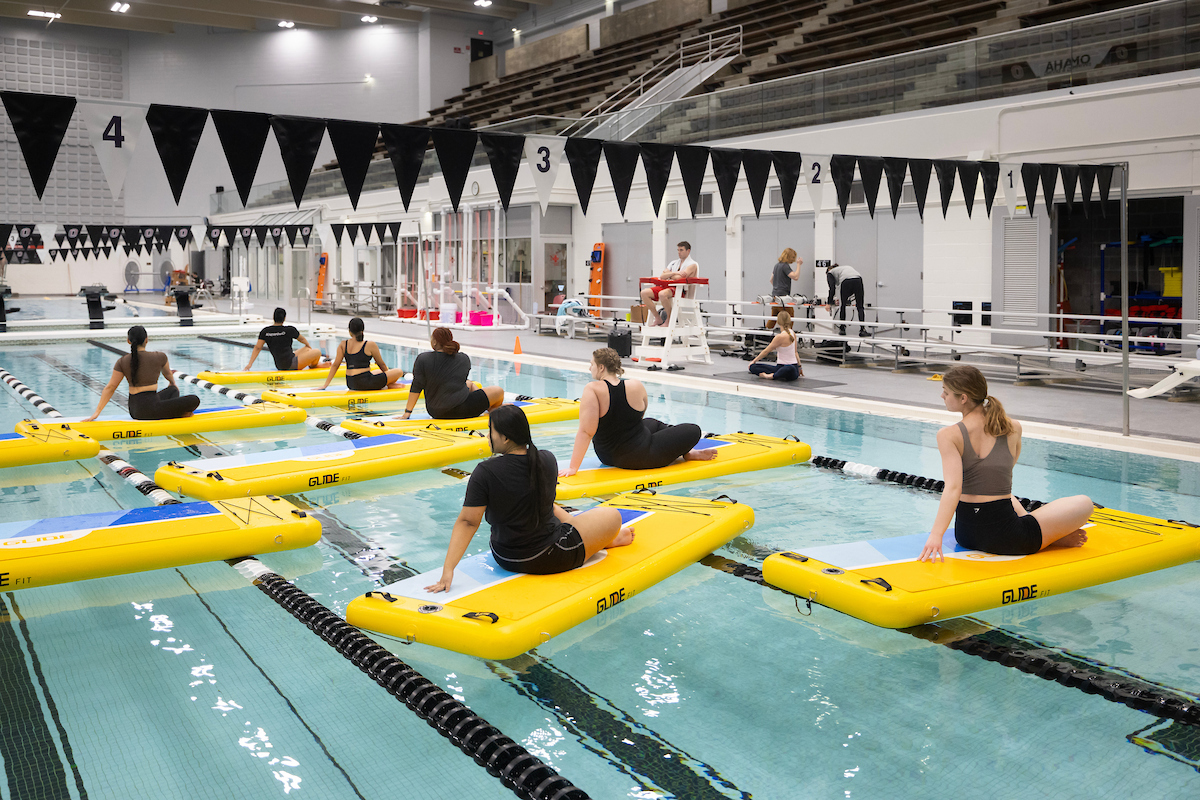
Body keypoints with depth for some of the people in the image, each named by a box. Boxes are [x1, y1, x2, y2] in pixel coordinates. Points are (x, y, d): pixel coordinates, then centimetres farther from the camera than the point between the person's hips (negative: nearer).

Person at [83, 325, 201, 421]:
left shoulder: (122, 362, 2)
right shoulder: (160, 357, -4)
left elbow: (110, 388, 1)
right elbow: (168, 374, 19)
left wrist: (97, 412, 6)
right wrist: (173, 383, 43)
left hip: (134, 411, 6)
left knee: (172, 390, 30)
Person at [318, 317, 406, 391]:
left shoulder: (343, 345, 7)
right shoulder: (370, 345, -5)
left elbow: (335, 365, 7)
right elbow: (381, 365, 7)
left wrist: (326, 384, 14)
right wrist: (389, 379, 24)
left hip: (351, 384, 7)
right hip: (365, 383, -6)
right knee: (399, 371, 1)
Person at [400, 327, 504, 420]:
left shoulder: (423, 359, -10)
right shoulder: (465, 359, -4)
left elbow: (416, 388, -9)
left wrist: (408, 411, 0)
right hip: (458, 411, -4)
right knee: (499, 391, 15)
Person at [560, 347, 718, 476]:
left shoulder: (592, 390, -20)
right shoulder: (636, 386, -12)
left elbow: (586, 432, -26)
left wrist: (573, 467, -24)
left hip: (606, 456, 4)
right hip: (639, 457, -3)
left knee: (654, 424, 34)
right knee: (693, 430, 11)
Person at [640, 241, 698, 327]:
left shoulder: (692, 265, 2)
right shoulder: (673, 263, 24)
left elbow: (679, 277, -13)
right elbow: (662, 277, 11)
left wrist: (668, 274, 5)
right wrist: (674, 273, -6)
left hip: (681, 290, -8)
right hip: (667, 286, 8)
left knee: (662, 294, -39)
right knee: (644, 293, -13)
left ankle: (669, 319, -19)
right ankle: (658, 318, -5)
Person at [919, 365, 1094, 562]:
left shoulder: (948, 435, -12)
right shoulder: (1013, 428, -2)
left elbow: (953, 487, -24)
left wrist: (936, 535, -31)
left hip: (965, 534, 2)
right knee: (1083, 503, 16)